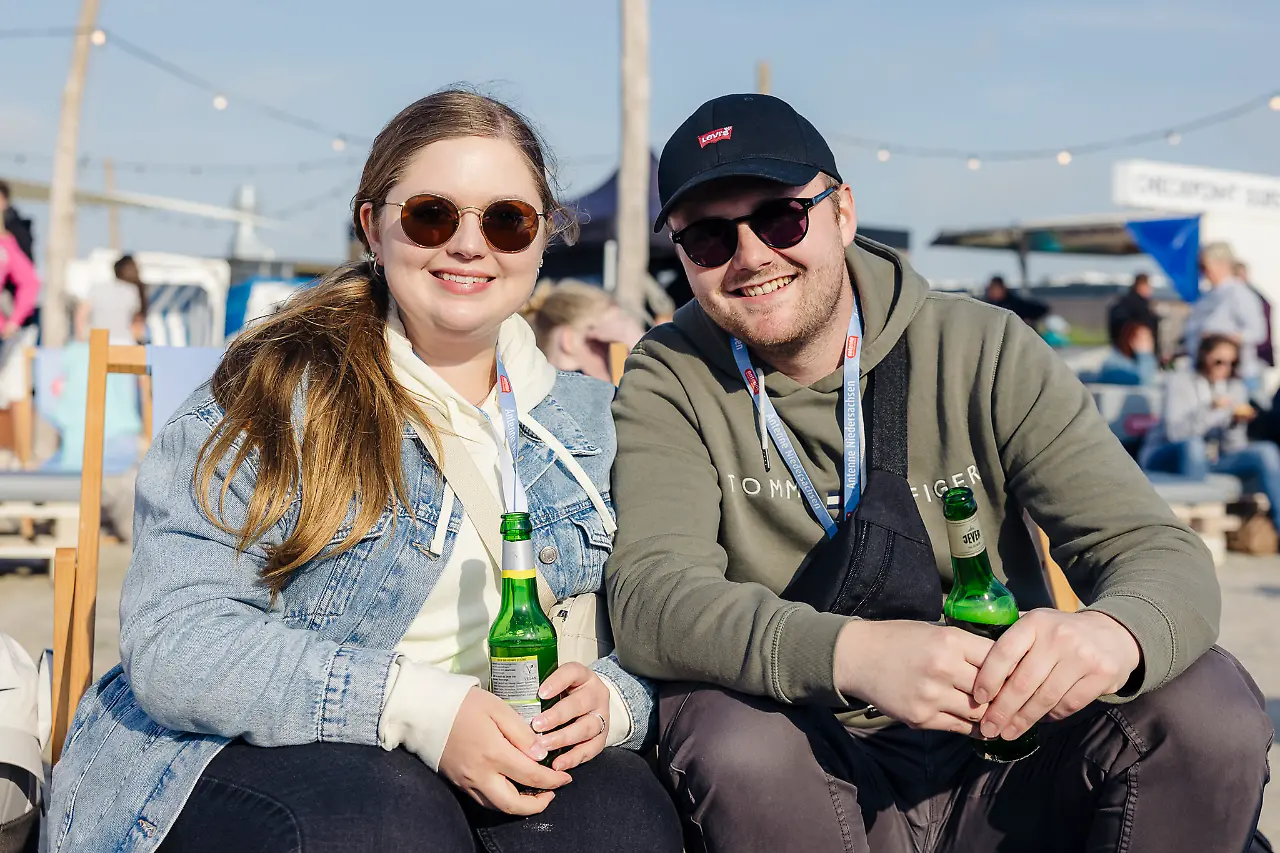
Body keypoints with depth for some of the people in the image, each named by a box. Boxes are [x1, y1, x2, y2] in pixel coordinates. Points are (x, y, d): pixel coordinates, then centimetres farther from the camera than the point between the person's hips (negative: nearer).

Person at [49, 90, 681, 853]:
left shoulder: (589, 423, 11)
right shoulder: (275, 392, -4)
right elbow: (175, 644, -13)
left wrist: (609, 698, -14)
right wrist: (415, 704, -26)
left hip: (503, 773, 3)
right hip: (248, 764, -2)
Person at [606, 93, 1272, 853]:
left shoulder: (986, 353, -3)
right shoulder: (670, 384, -4)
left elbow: (1159, 551, -9)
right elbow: (650, 594, -20)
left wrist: (1112, 633, -35)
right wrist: (852, 654, -39)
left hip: (1005, 772, 2)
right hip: (823, 789, -1)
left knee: (1207, 699, -22)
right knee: (729, 728, -32)